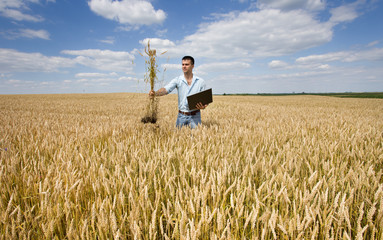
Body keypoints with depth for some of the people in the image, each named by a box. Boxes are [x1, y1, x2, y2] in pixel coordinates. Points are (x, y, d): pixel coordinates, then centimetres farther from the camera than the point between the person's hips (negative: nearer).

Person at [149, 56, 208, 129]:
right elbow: (166, 89, -13)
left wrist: (203, 106, -16)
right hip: (181, 116, 1)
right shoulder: (177, 80, 1)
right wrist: (155, 93, -33)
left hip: (195, 116, 0)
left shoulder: (200, 81, 2)